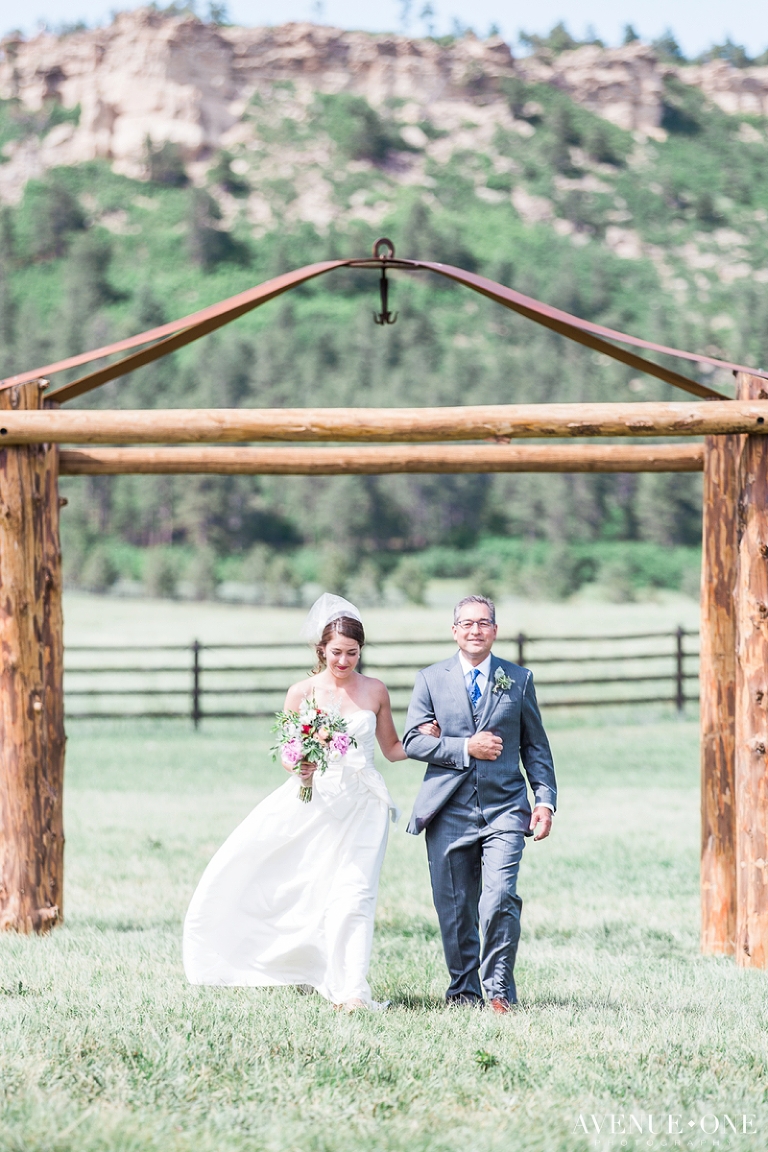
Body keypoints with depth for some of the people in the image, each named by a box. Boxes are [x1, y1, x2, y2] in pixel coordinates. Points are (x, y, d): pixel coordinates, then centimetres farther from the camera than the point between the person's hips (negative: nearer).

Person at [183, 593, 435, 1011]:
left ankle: (350, 992, -11)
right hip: (313, 801, 1)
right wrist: (299, 768, -20)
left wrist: (425, 737, -6)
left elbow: (392, 749, 12)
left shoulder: (375, 691, 4)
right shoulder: (303, 692, 0)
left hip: (360, 805, -1)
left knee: (352, 895, -10)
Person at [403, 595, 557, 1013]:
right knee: (454, 910, 5)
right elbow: (412, 741, 0)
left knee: (500, 900, -15)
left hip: (504, 810, -1)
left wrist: (545, 800, 2)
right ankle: (463, 990, 20)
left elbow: (536, 747, 12)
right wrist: (465, 749, -11)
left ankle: (498, 992, -4)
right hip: (449, 813, 1)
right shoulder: (431, 680, 7)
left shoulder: (519, 680, 10)